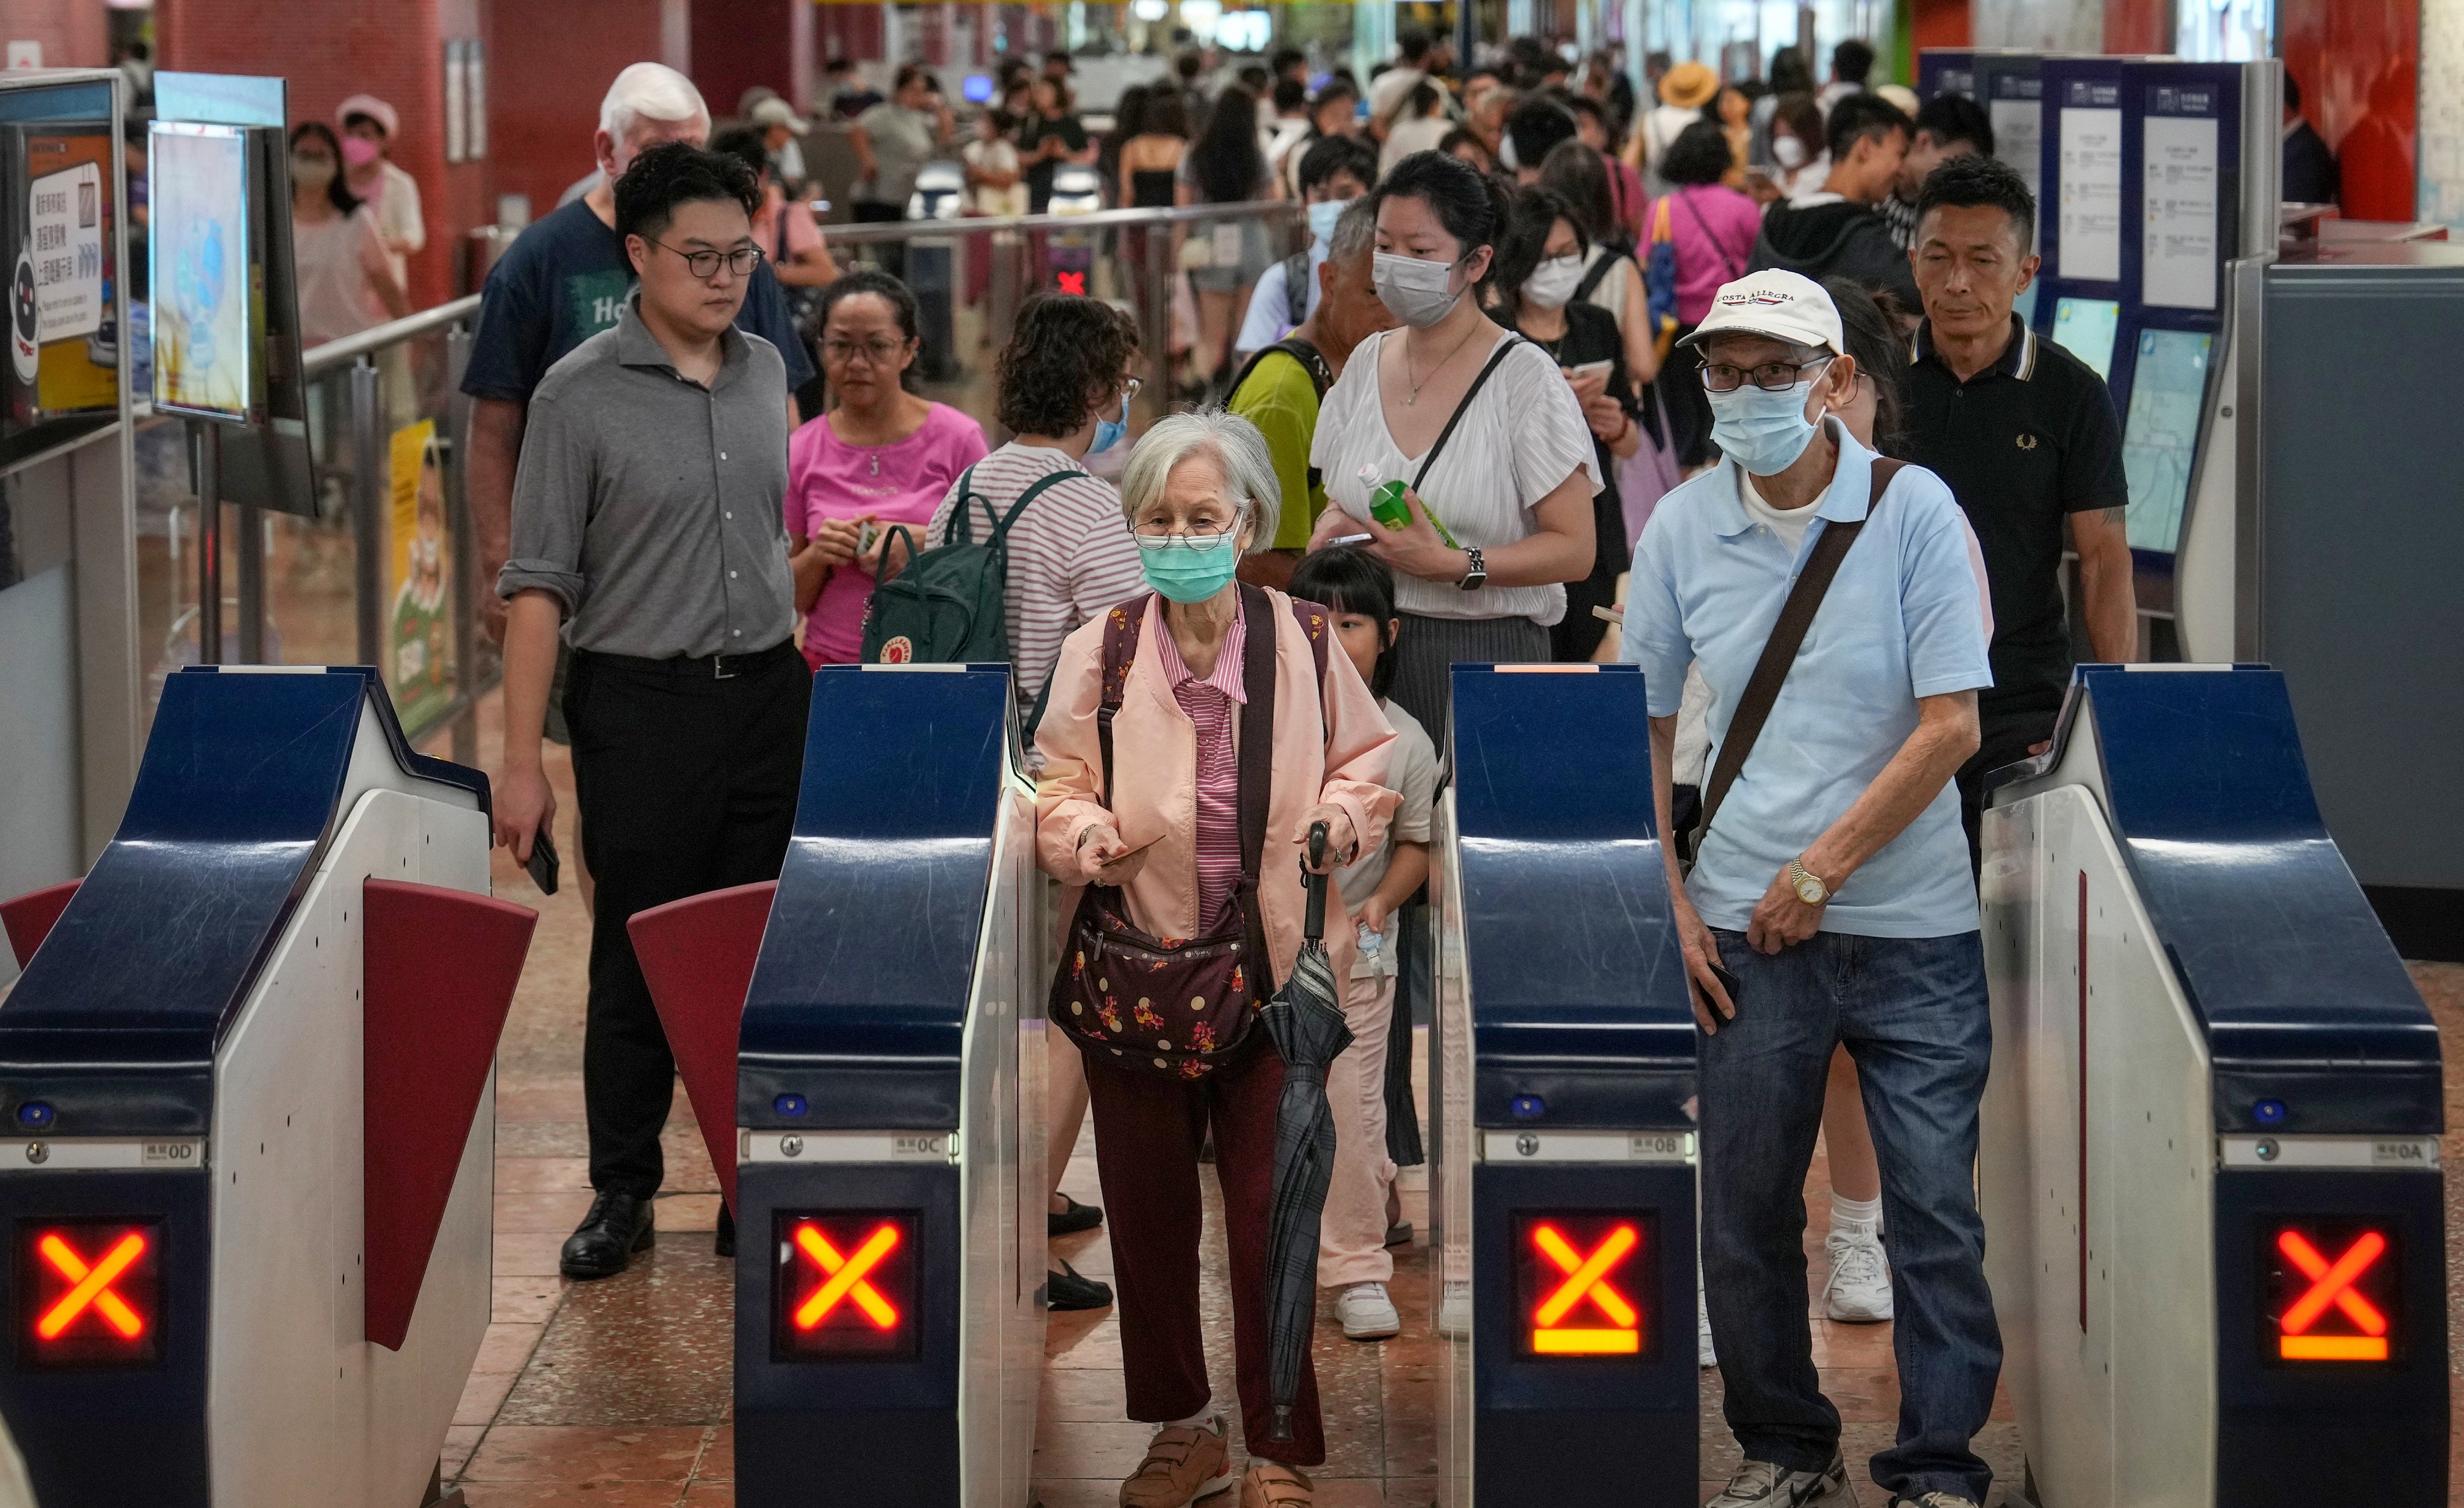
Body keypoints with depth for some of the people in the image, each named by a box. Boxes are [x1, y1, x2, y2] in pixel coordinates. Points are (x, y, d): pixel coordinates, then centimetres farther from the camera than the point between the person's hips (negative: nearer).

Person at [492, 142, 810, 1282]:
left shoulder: (765, 374, 7)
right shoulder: (580, 397, -10)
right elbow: (538, 585, -10)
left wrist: (805, 676, 14)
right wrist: (522, 761, -14)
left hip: (767, 695, 4)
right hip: (643, 707, -4)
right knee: (638, 963, 4)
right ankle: (623, 1194, 15)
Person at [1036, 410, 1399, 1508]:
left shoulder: (1306, 644, -1)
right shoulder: (1098, 653, -1)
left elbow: (1366, 759, 11)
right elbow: (1058, 789, 4)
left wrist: (1344, 817, -9)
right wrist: (1089, 837, -17)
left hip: (1273, 967, -1)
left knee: (1270, 1212, -2)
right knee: (1147, 1210, 9)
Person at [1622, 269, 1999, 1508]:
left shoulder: (1914, 511, -6)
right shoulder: (1682, 527, 2)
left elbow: (1951, 726, -9)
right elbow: (1639, 728, 9)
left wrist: (1820, 868, -10)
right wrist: (1670, 905, 1)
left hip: (1911, 926, -2)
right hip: (1746, 930, 2)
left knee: (1936, 1207, 0)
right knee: (1745, 1209, 8)